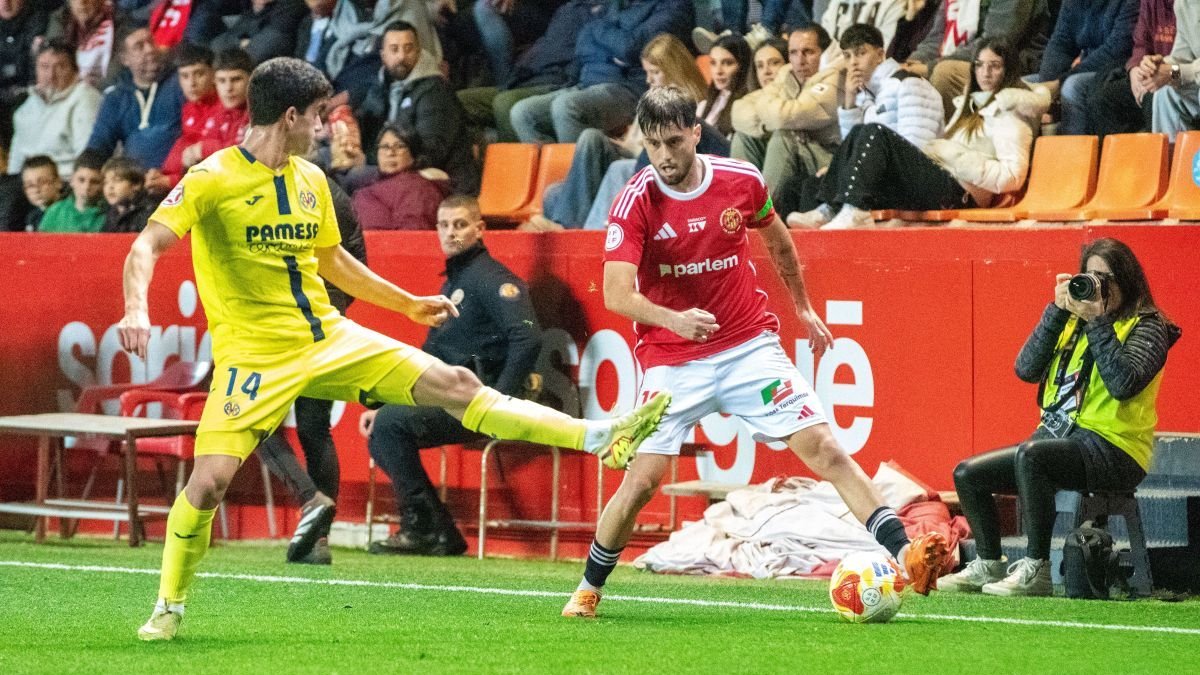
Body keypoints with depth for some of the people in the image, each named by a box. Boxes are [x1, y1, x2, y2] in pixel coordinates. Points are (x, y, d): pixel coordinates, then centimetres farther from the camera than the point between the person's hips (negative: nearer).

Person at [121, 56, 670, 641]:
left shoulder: (310, 180, 9)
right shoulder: (211, 180, -12)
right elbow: (146, 246, -17)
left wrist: (409, 303, 29)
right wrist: (137, 310, -36)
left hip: (328, 336, 5)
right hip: (255, 352, -5)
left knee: (456, 385, -1)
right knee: (210, 480, -17)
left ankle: (601, 438, 0)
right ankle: (169, 607, 4)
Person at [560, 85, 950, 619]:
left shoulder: (742, 181, -4)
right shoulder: (635, 201, -13)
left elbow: (776, 238, 18)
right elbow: (616, 294, -23)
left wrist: (803, 306, 27)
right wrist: (672, 319, -40)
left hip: (749, 345, 2)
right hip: (671, 360, -2)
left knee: (823, 448, -9)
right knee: (643, 478, -8)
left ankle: (905, 556, -14)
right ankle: (589, 589, 14)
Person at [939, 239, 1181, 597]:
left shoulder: (1147, 326, -2)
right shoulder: (1071, 321, 14)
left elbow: (1123, 383, -21)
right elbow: (1026, 369, 1)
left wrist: (1097, 321, -18)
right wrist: (1057, 311, -5)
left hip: (1112, 448, -8)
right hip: (1059, 437, 8)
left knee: (1030, 454, -36)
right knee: (967, 474, 1)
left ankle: (1036, 570, -31)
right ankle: (988, 565, 14)